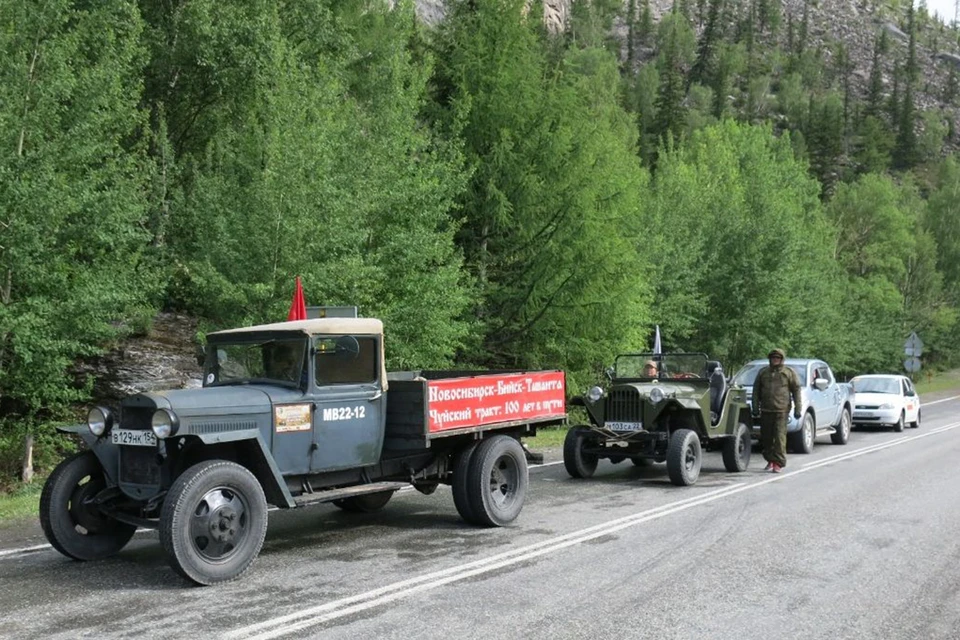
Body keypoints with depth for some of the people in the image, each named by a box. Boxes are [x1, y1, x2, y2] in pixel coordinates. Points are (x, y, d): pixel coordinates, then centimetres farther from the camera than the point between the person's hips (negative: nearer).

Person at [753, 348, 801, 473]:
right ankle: (770, 460, 21)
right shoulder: (763, 372, 14)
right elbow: (756, 389, 16)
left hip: (781, 410, -4)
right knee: (766, 437, 7)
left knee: (780, 436, -10)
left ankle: (778, 463, -7)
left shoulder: (789, 373, 5)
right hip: (766, 410, 4)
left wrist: (797, 409, -2)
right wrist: (755, 405, 7)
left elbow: (796, 391, 4)